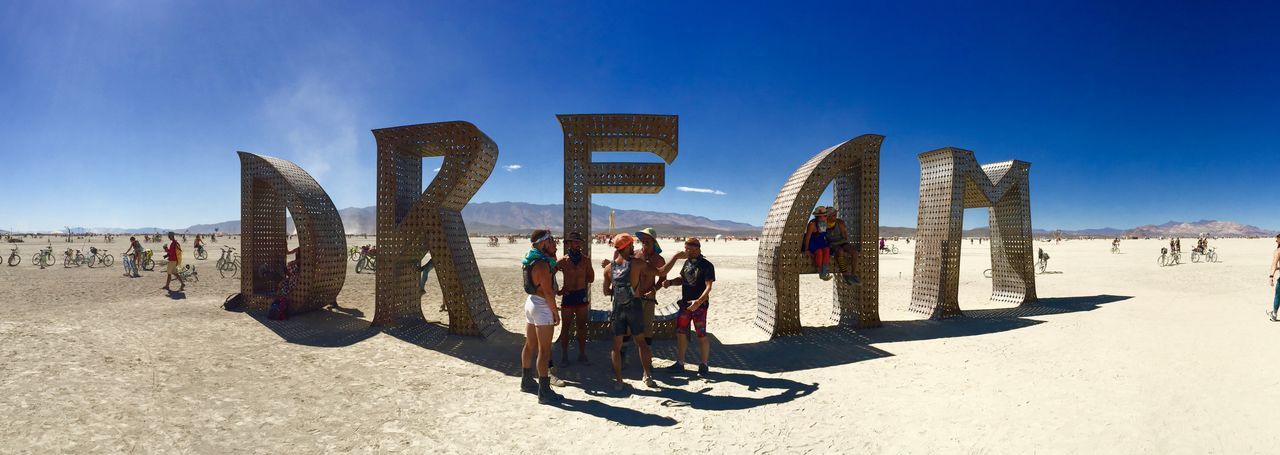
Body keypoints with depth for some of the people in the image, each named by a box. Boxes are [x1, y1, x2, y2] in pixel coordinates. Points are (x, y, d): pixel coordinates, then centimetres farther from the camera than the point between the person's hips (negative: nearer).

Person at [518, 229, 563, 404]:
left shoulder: (534, 260, 9)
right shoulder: (542, 264, -21)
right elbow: (548, 292, -22)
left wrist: (552, 253, 15)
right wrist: (555, 311, -14)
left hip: (531, 302, 10)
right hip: (542, 306, -10)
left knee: (530, 345, 20)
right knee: (544, 351, -5)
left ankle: (526, 381, 34)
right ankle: (544, 392, -1)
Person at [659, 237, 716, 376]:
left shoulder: (706, 265, -13)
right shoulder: (687, 262, 9)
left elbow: (708, 287, -19)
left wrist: (699, 301, -33)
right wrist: (670, 282, 0)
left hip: (699, 306, -7)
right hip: (685, 304, 7)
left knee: (702, 335, 0)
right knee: (680, 333, 10)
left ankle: (703, 365, 14)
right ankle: (680, 363, 22)